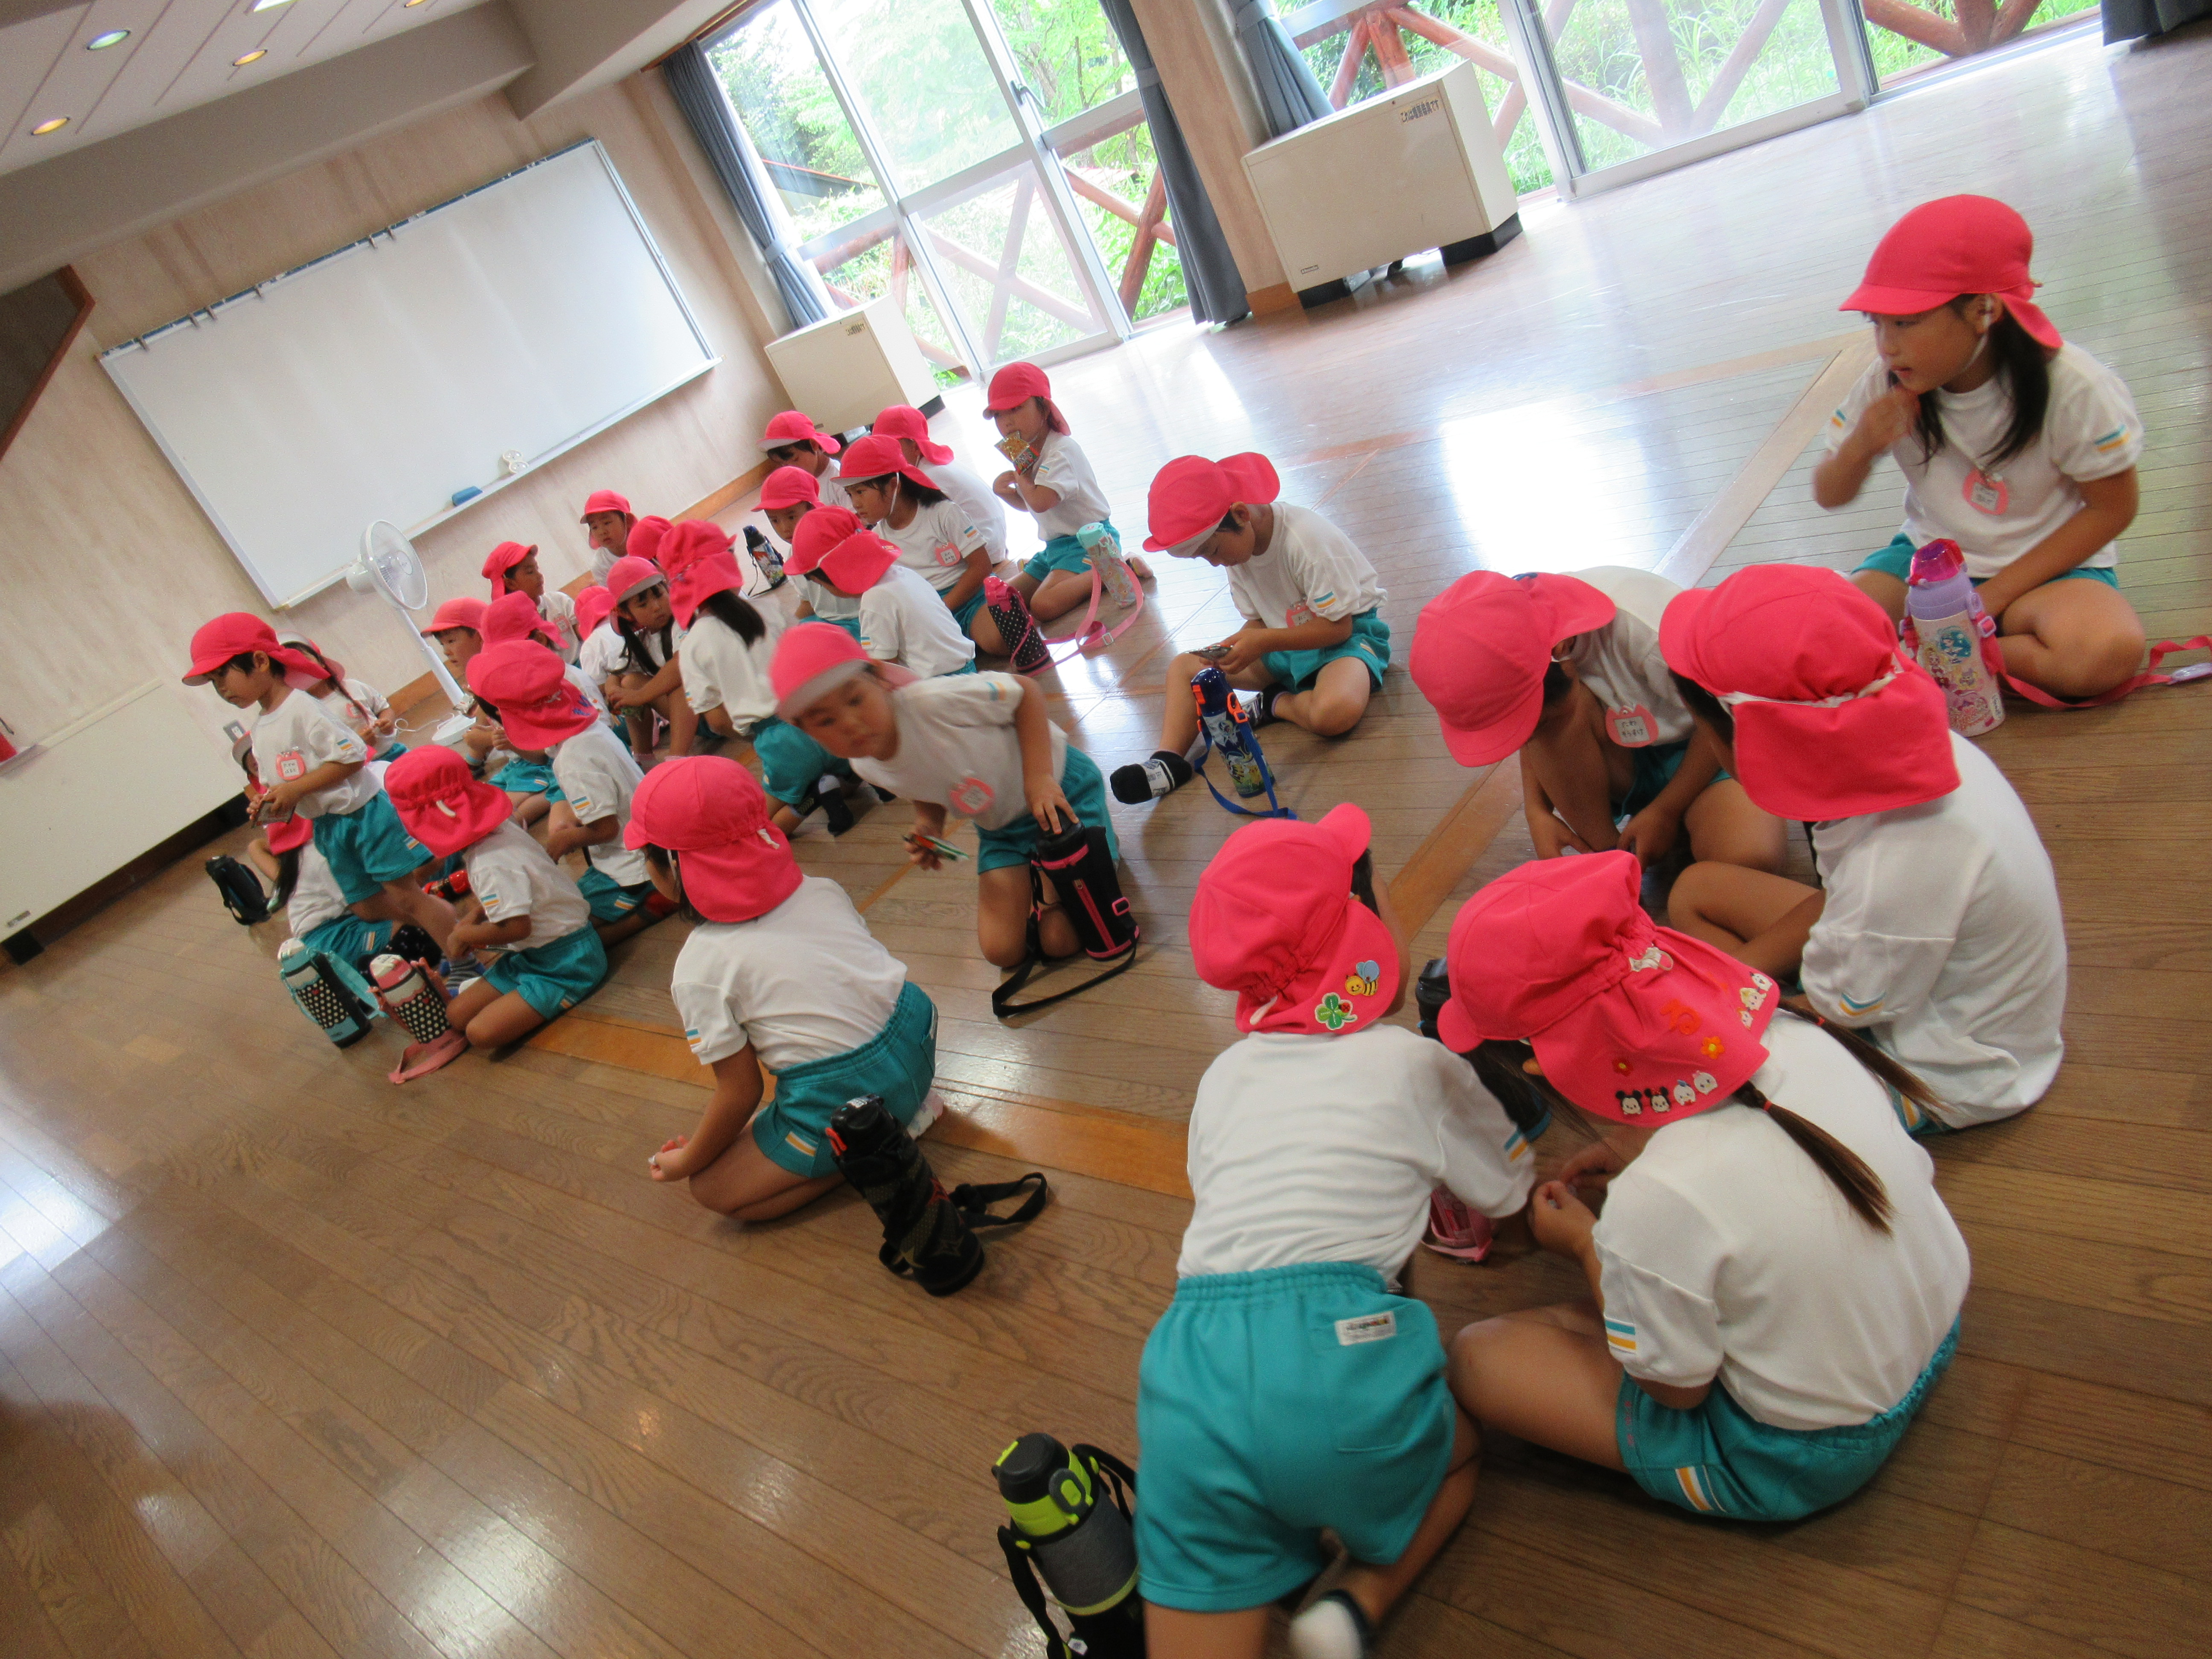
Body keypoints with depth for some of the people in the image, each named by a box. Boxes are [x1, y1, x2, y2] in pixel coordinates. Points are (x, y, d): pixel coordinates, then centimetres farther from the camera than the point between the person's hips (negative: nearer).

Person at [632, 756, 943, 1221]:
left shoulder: (699, 970, -11)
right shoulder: (820, 889, 4)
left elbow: (740, 1092, -7)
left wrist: (687, 1161, 11)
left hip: (839, 1107, -7)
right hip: (918, 1042, 7)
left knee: (712, 1188, 12)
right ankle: (903, 1108, 13)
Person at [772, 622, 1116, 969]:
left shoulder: (932, 701, -36)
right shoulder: (867, 768, -14)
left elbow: (1025, 692, -23)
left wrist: (1038, 777, -31)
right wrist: (928, 827, -15)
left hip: (1060, 787, -5)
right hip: (1000, 828, 5)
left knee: (1062, 940, -10)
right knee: (1002, 950, -5)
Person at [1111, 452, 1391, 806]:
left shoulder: (1306, 539, -26)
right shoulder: (1234, 545, -2)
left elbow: (1338, 627, -23)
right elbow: (1259, 621, 6)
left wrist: (1264, 642, -30)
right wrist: (1233, 647, -16)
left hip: (1346, 633, -8)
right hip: (1283, 639, 8)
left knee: (1334, 712, -41)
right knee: (1184, 667, -3)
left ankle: (1276, 703, -10)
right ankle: (1168, 760, -21)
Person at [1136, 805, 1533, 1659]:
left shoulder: (1225, 1073, 19)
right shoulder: (1415, 1064, 9)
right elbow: (1520, 1209, 20)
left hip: (1192, 1365, 3)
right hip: (1335, 1346, -3)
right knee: (1461, 1447, 30)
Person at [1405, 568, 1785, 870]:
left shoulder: (1647, 632, -36)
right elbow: (1532, 737, -2)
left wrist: (1666, 811, -17)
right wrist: (1537, 812, -17)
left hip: (1702, 749, -4)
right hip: (1622, 759, 5)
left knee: (1752, 855, -34)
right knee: (1550, 715, -31)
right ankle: (1603, 854, -16)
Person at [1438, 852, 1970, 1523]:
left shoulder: (1657, 1202, -36)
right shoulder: (1797, 1036, -19)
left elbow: (1675, 1389, -16)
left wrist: (1586, 1244, -4)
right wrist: (1635, 1163, 4)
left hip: (1805, 1461, -6)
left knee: (1478, 1355, -4)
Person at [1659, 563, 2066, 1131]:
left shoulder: (1902, 861, -40)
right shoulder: (1891, 744, -16)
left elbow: (1838, 1014, -24)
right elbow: (1840, 899, -1)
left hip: (1949, 1077, -8)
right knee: (1696, 890, 11)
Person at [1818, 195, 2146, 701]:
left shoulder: (2072, 387, -18)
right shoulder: (1888, 386, -9)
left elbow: (2113, 507, -10)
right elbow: (1829, 496, 0)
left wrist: (1993, 595, -17)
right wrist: (1860, 448, -24)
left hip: (2046, 564, -2)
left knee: (2107, 650, -35)